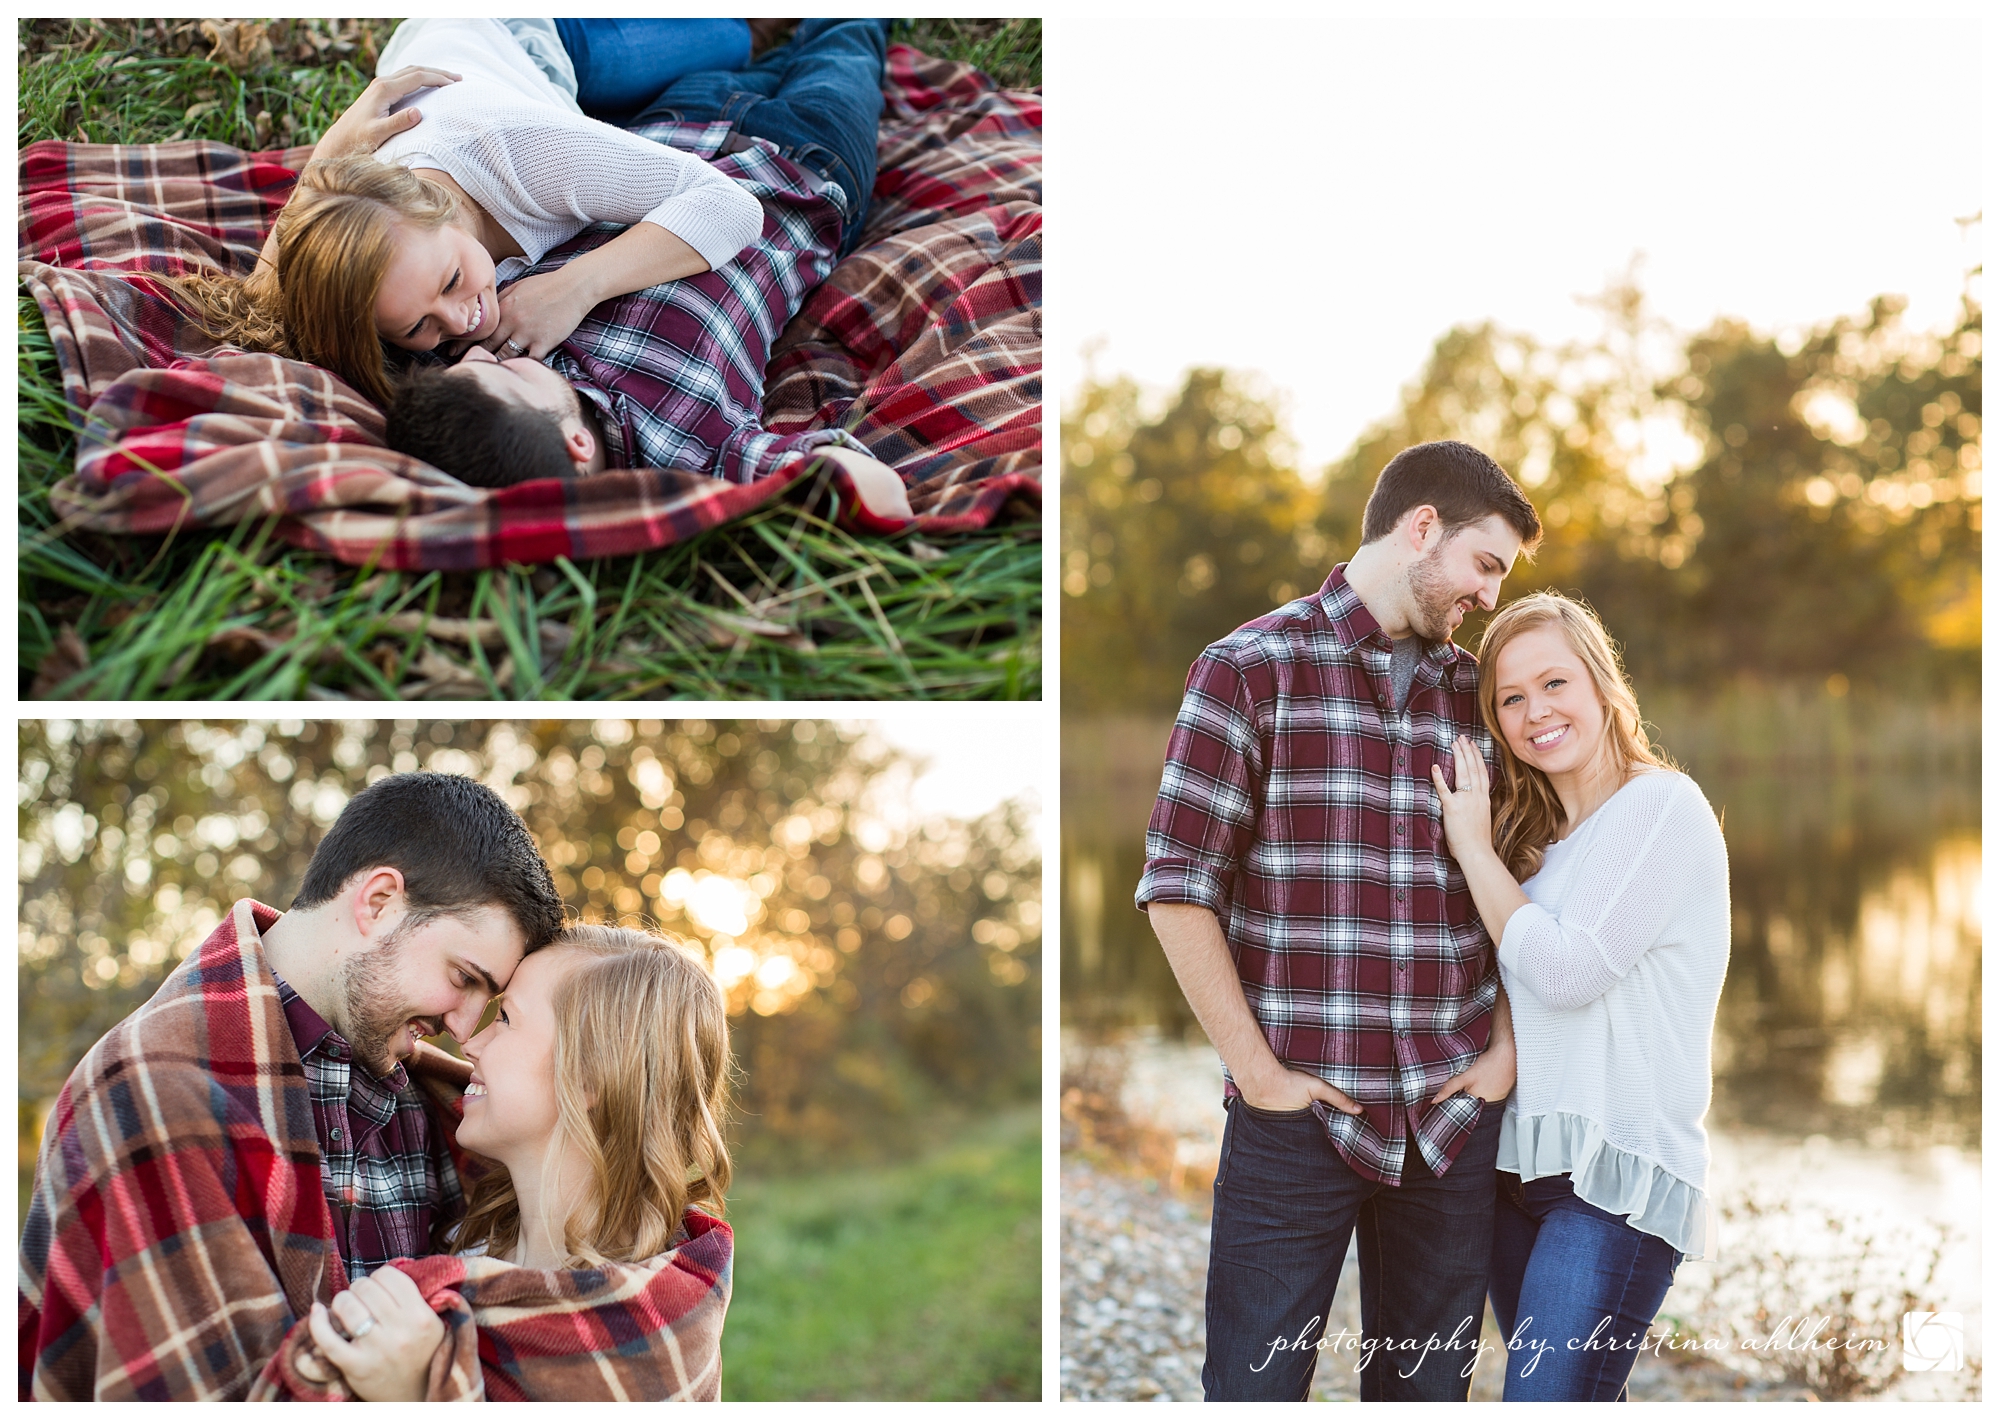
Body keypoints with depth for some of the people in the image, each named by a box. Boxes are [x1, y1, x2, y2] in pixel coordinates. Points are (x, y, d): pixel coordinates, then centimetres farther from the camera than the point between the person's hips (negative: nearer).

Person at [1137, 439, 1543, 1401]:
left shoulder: (1474, 692, 12)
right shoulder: (1251, 670, -4)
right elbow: (1177, 888, -8)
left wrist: (1506, 1045, 3)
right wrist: (1258, 1071, -10)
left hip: (1454, 1119, 5)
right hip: (1299, 1116, -4)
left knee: (1427, 1385, 13)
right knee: (1255, 1387, 3)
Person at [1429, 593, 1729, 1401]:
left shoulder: (1663, 806, -8)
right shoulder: (1531, 829, 15)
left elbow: (1567, 970, -15)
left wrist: (1474, 847, -7)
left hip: (1616, 1178, -8)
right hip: (1520, 1159, 8)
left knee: (1546, 1400, -14)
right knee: (1579, 1399, 13)